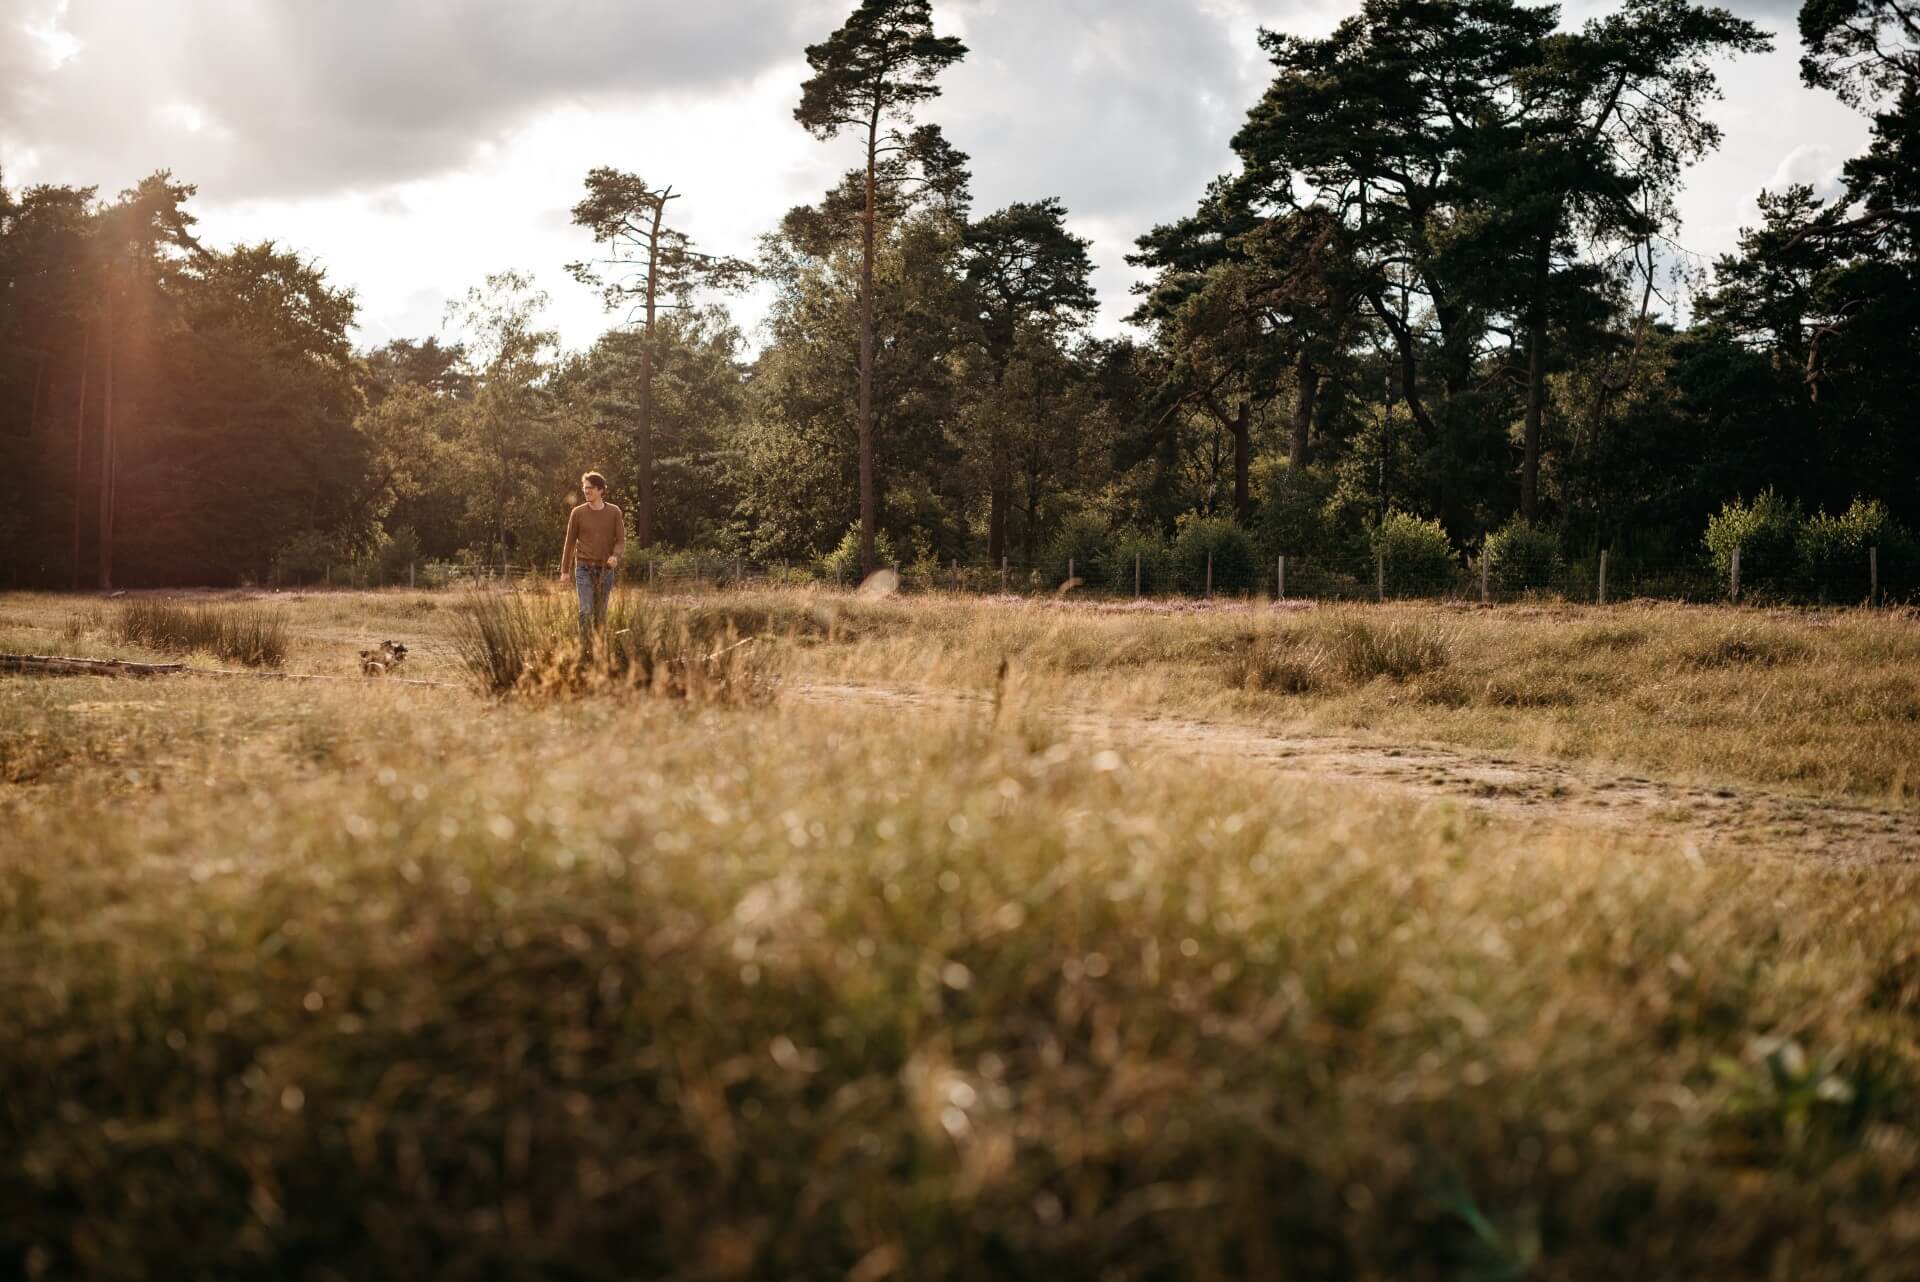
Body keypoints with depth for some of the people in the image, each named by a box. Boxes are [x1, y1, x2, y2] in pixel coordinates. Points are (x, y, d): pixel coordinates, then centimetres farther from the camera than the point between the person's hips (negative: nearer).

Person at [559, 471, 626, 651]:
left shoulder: (614, 512, 2)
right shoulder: (578, 513, 1)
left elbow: (621, 540, 2)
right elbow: (570, 542, 8)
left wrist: (615, 556, -20)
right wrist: (564, 570, 8)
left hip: (605, 569, 1)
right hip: (584, 569, -1)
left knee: (601, 613, 5)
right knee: (586, 611, -12)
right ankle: (585, 649, -11)